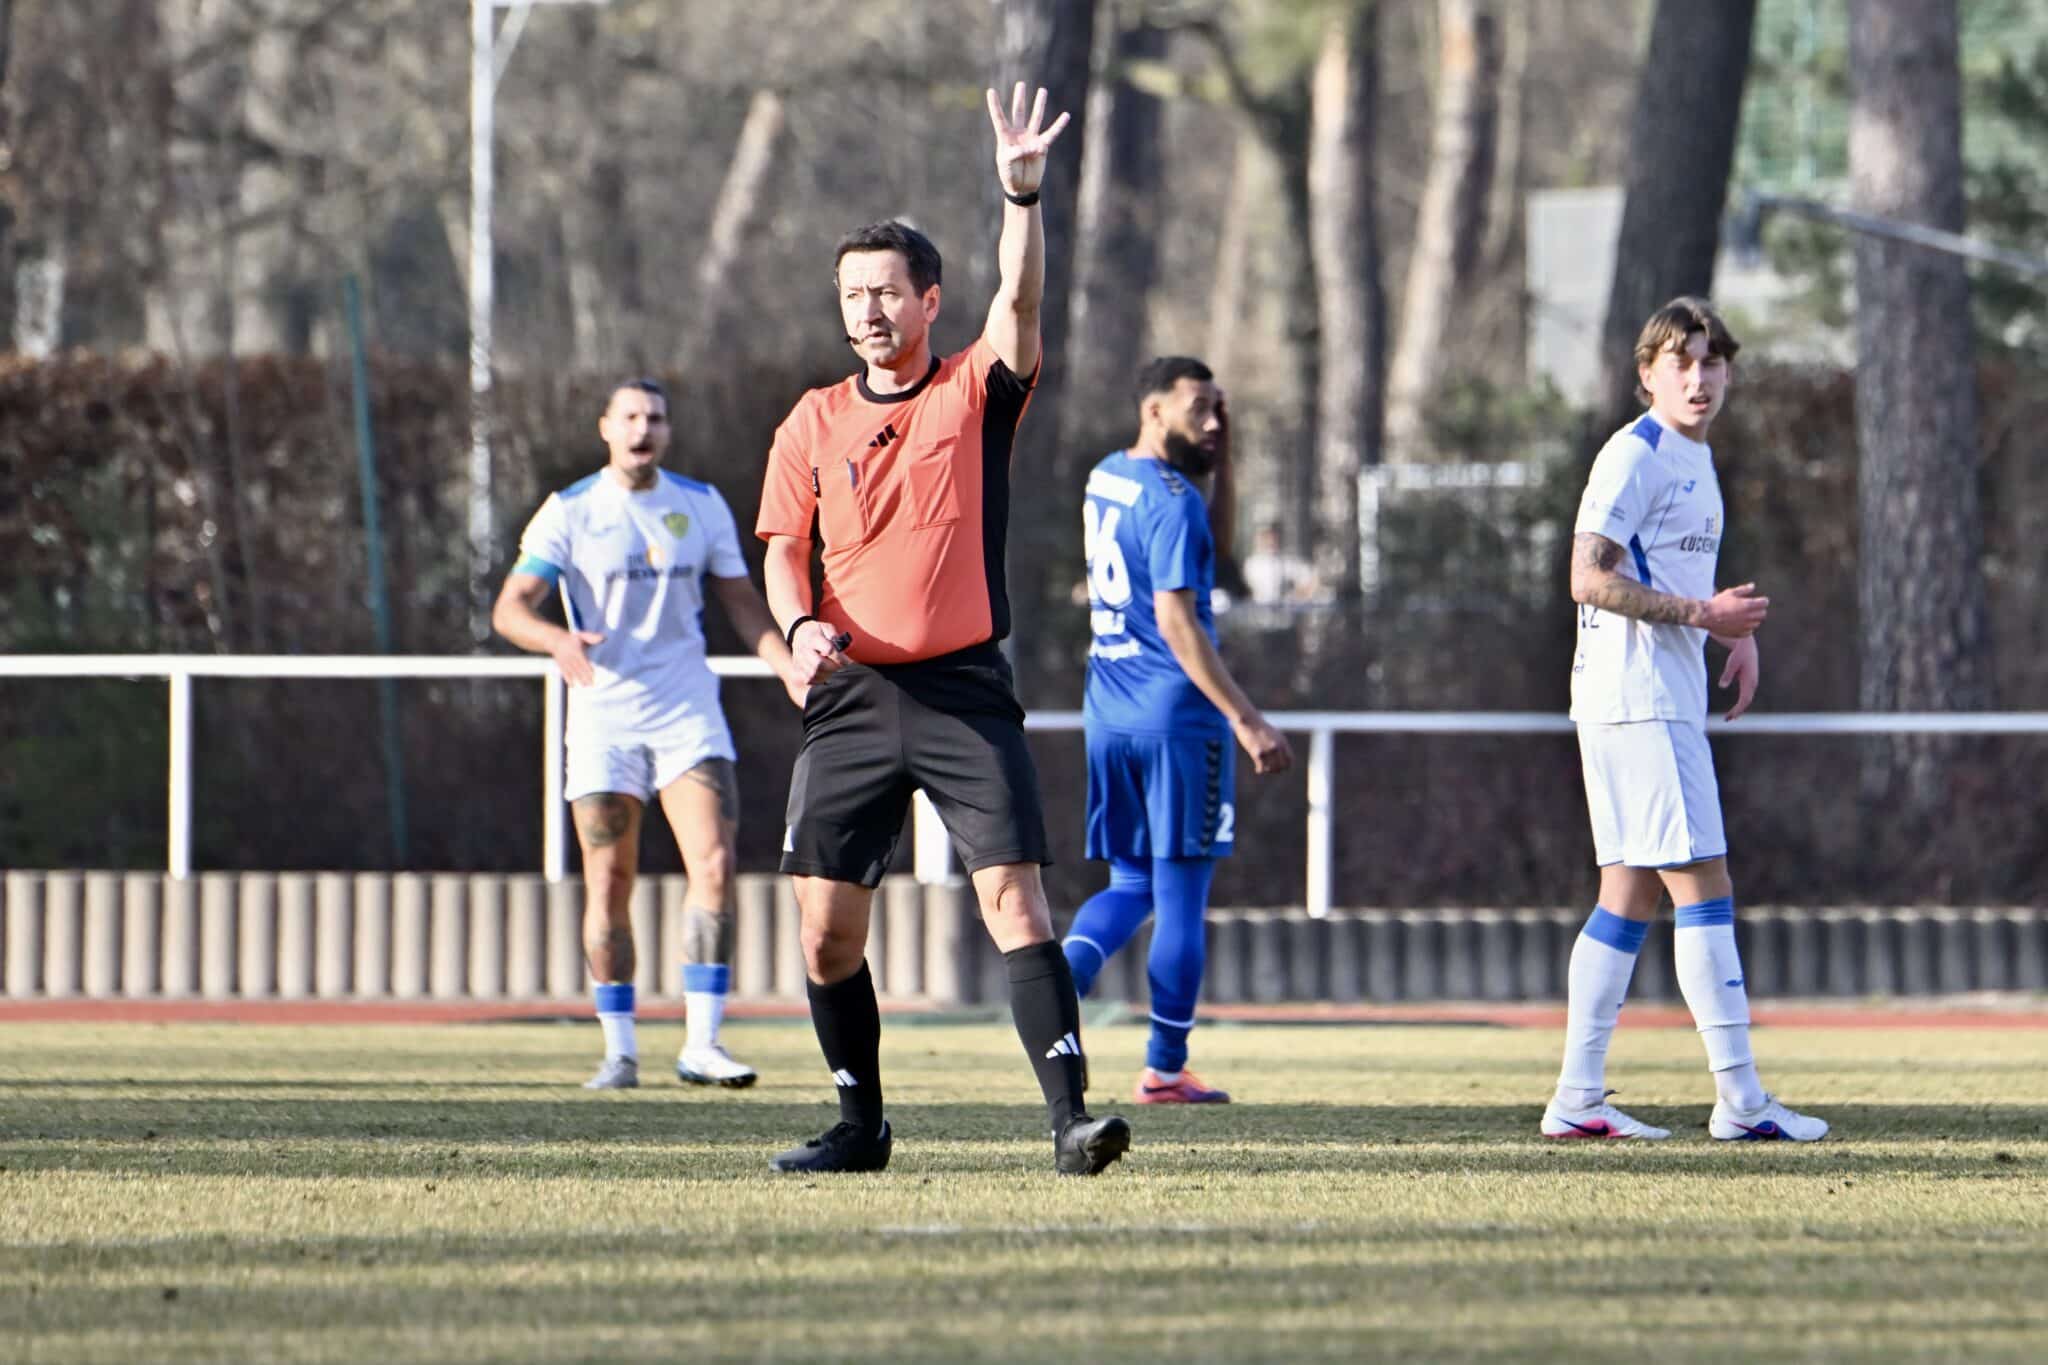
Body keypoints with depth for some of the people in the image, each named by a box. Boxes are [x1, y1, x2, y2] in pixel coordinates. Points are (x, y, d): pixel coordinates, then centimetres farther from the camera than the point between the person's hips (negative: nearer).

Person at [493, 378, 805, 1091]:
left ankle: (701, 1043, -12)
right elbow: (510, 608, -10)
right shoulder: (569, 512, -2)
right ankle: (619, 1051, 6)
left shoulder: (702, 505, 8)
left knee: (713, 864, -13)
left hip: (688, 712, 2)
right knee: (608, 884, -3)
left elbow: (741, 601, 16)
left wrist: (789, 667, 1)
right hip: (603, 717, -2)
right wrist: (557, 639, -31)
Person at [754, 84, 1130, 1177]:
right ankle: (860, 1123, 18)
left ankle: (1068, 1115, -19)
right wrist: (801, 626, -10)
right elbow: (783, 548, 11)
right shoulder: (814, 422, 9)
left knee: (1012, 892, -15)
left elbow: (1020, 303, -14)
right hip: (851, 697, 3)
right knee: (826, 922, 2)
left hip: (963, 693, -3)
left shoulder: (975, 393, 2)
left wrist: (1021, 194, -29)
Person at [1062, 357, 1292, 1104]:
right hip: (1177, 714, -8)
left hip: (1108, 712, 8)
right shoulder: (1173, 501, -15)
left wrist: (1214, 456, 16)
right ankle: (1165, 1068, 4)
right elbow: (1177, 621, -21)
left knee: (1131, 882, 17)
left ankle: (1064, 972, -12)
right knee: (1181, 892, 1)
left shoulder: (1102, 480, 12)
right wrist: (1246, 720, -22)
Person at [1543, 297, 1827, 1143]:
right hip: (1635, 699, -10)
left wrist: (1738, 631, 11)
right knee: (1702, 885, -11)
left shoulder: (1696, 458, 19)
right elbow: (1590, 578, -19)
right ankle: (1739, 1098, -12)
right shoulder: (1633, 456, -11)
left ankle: (1577, 1098, 11)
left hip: (1668, 702, 10)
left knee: (1630, 897, 9)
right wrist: (1702, 614, -19)